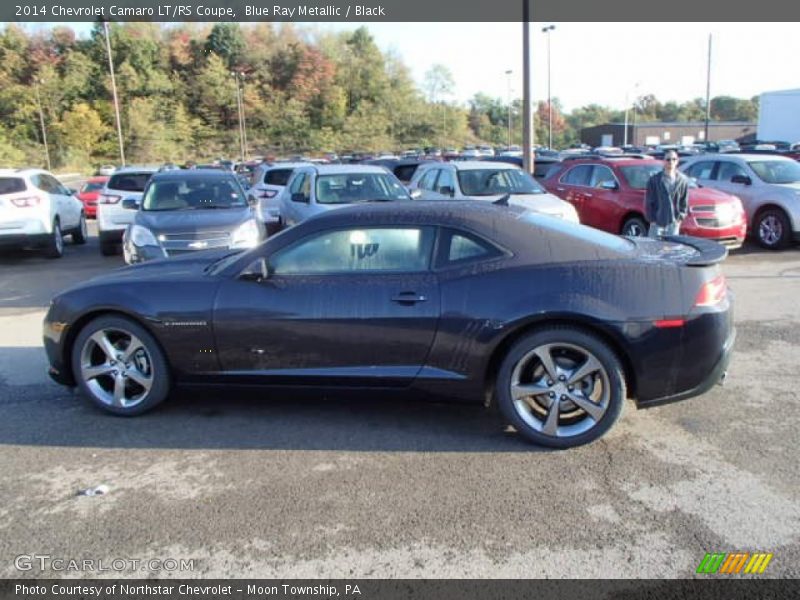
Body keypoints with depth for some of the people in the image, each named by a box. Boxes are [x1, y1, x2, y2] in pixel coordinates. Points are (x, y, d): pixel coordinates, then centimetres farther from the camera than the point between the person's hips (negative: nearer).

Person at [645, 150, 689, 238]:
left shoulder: (683, 180, 3)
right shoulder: (655, 179, -4)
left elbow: (684, 202, 9)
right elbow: (648, 202, -1)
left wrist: (680, 217, 0)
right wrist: (651, 219, -6)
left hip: (674, 223, 2)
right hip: (657, 223, -2)